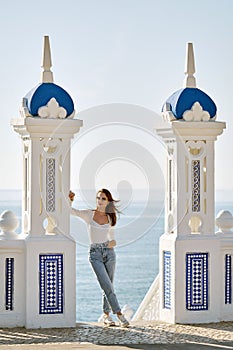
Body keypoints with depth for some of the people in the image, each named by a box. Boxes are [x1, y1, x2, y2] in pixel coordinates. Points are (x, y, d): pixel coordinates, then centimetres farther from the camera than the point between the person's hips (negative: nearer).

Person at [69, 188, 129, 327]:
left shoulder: (110, 218, 10)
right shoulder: (88, 214, 2)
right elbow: (71, 210, -5)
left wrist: (113, 242, -3)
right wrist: (70, 200, -23)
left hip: (109, 253, 3)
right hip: (95, 254, -3)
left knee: (108, 287, 7)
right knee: (107, 286, -12)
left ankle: (106, 314, 20)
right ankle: (119, 314, -7)